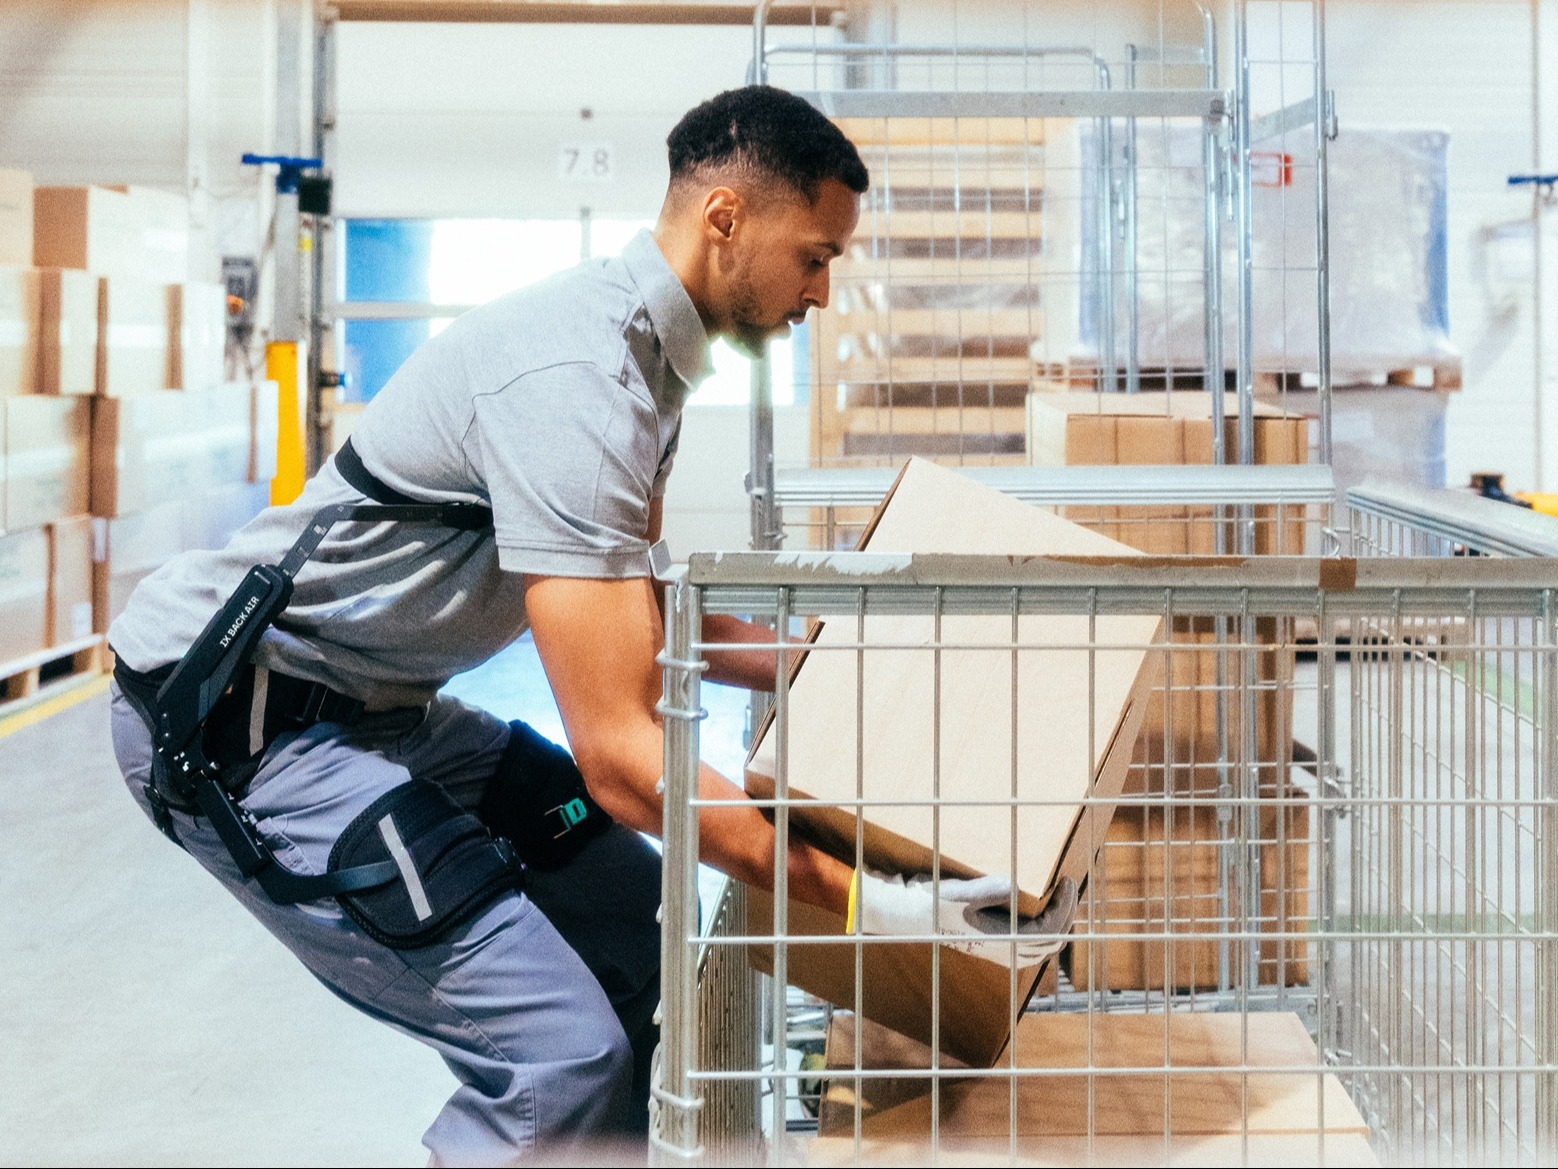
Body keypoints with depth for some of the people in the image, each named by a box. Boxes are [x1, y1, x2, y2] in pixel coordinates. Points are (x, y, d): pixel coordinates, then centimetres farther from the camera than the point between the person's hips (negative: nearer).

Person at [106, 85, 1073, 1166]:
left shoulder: (645, 351, 7)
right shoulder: (576, 380, -26)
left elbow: (639, 615, 22)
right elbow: (619, 751, -28)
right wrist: (856, 898, -25)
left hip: (380, 704, 11)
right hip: (239, 719, -11)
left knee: (643, 928, 10)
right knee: (565, 1052, -18)